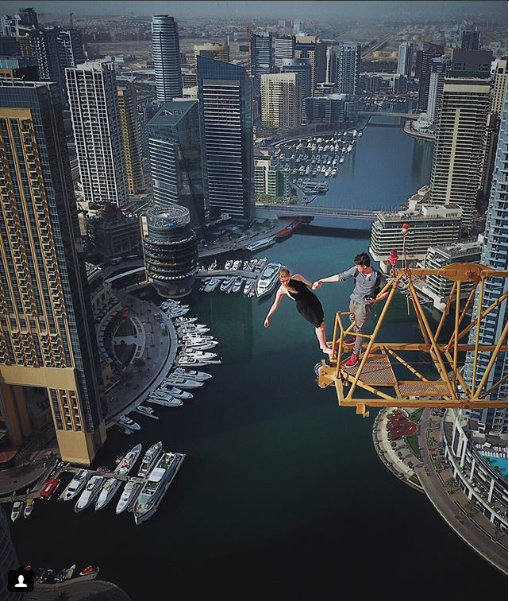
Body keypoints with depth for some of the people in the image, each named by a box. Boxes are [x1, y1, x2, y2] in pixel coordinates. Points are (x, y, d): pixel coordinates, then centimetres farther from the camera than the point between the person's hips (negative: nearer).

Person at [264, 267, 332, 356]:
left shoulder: (297, 277, -9)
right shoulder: (282, 290, -16)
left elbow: (310, 285, 1)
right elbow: (275, 304, -8)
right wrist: (268, 317, -8)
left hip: (313, 300, 5)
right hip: (304, 307, -5)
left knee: (320, 324, 16)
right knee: (320, 326, -2)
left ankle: (323, 344, 39)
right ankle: (325, 348, 19)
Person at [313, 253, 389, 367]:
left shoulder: (378, 277, -21)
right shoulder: (356, 270, -12)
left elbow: (387, 292, -7)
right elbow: (340, 277, -6)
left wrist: (376, 300, -21)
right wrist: (322, 281, -6)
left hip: (364, 305, -5)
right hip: (353, 300, 6)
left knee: (359, 329, -3)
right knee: (353, 320, 25)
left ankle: (356, 355, 4)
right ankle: (355, 338, 54)